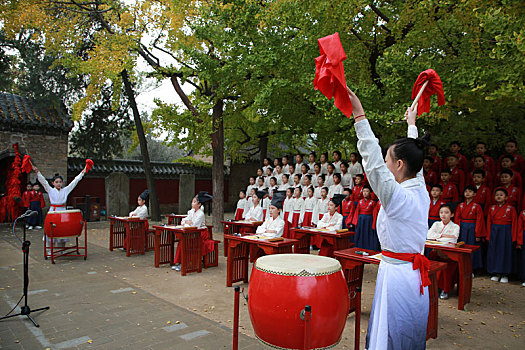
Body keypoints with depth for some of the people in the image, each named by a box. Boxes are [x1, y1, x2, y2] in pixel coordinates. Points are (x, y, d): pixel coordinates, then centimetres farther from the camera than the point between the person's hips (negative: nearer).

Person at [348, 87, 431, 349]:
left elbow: (373, 161, -26)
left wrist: (359, 115, -23)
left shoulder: (397, 196, -22)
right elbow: (414, 161, 16)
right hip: (415, 273, 8)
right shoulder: (422, 193, 1)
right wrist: (412, 125, 31)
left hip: (397, 274, -8)